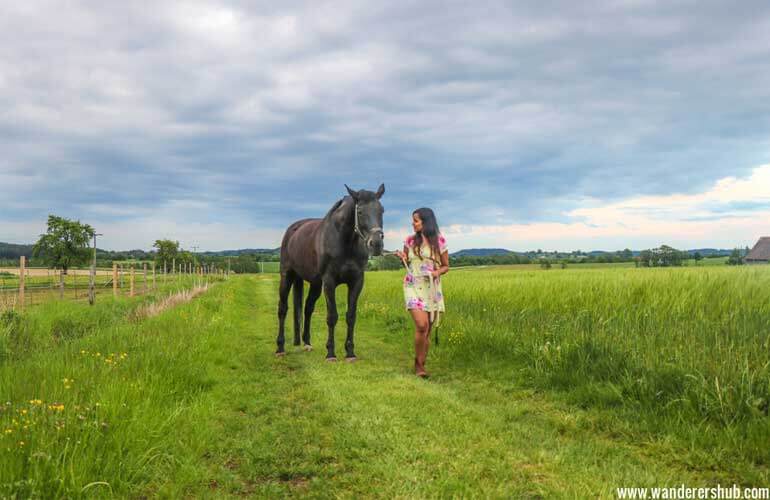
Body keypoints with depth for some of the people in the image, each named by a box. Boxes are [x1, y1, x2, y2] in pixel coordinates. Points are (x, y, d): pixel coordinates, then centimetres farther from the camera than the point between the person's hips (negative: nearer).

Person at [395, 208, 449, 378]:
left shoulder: (439, 241, 2)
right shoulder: (410, 240, 6)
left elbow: (446, 266, 8)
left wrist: (437, 272, -12)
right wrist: (402, 258, -6)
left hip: (432, 288, 1)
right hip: (413, 286, -1)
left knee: (427, 330, 5)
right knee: (421, 325, -18)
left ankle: (421, 364, 21)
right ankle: (418, 363, -2)